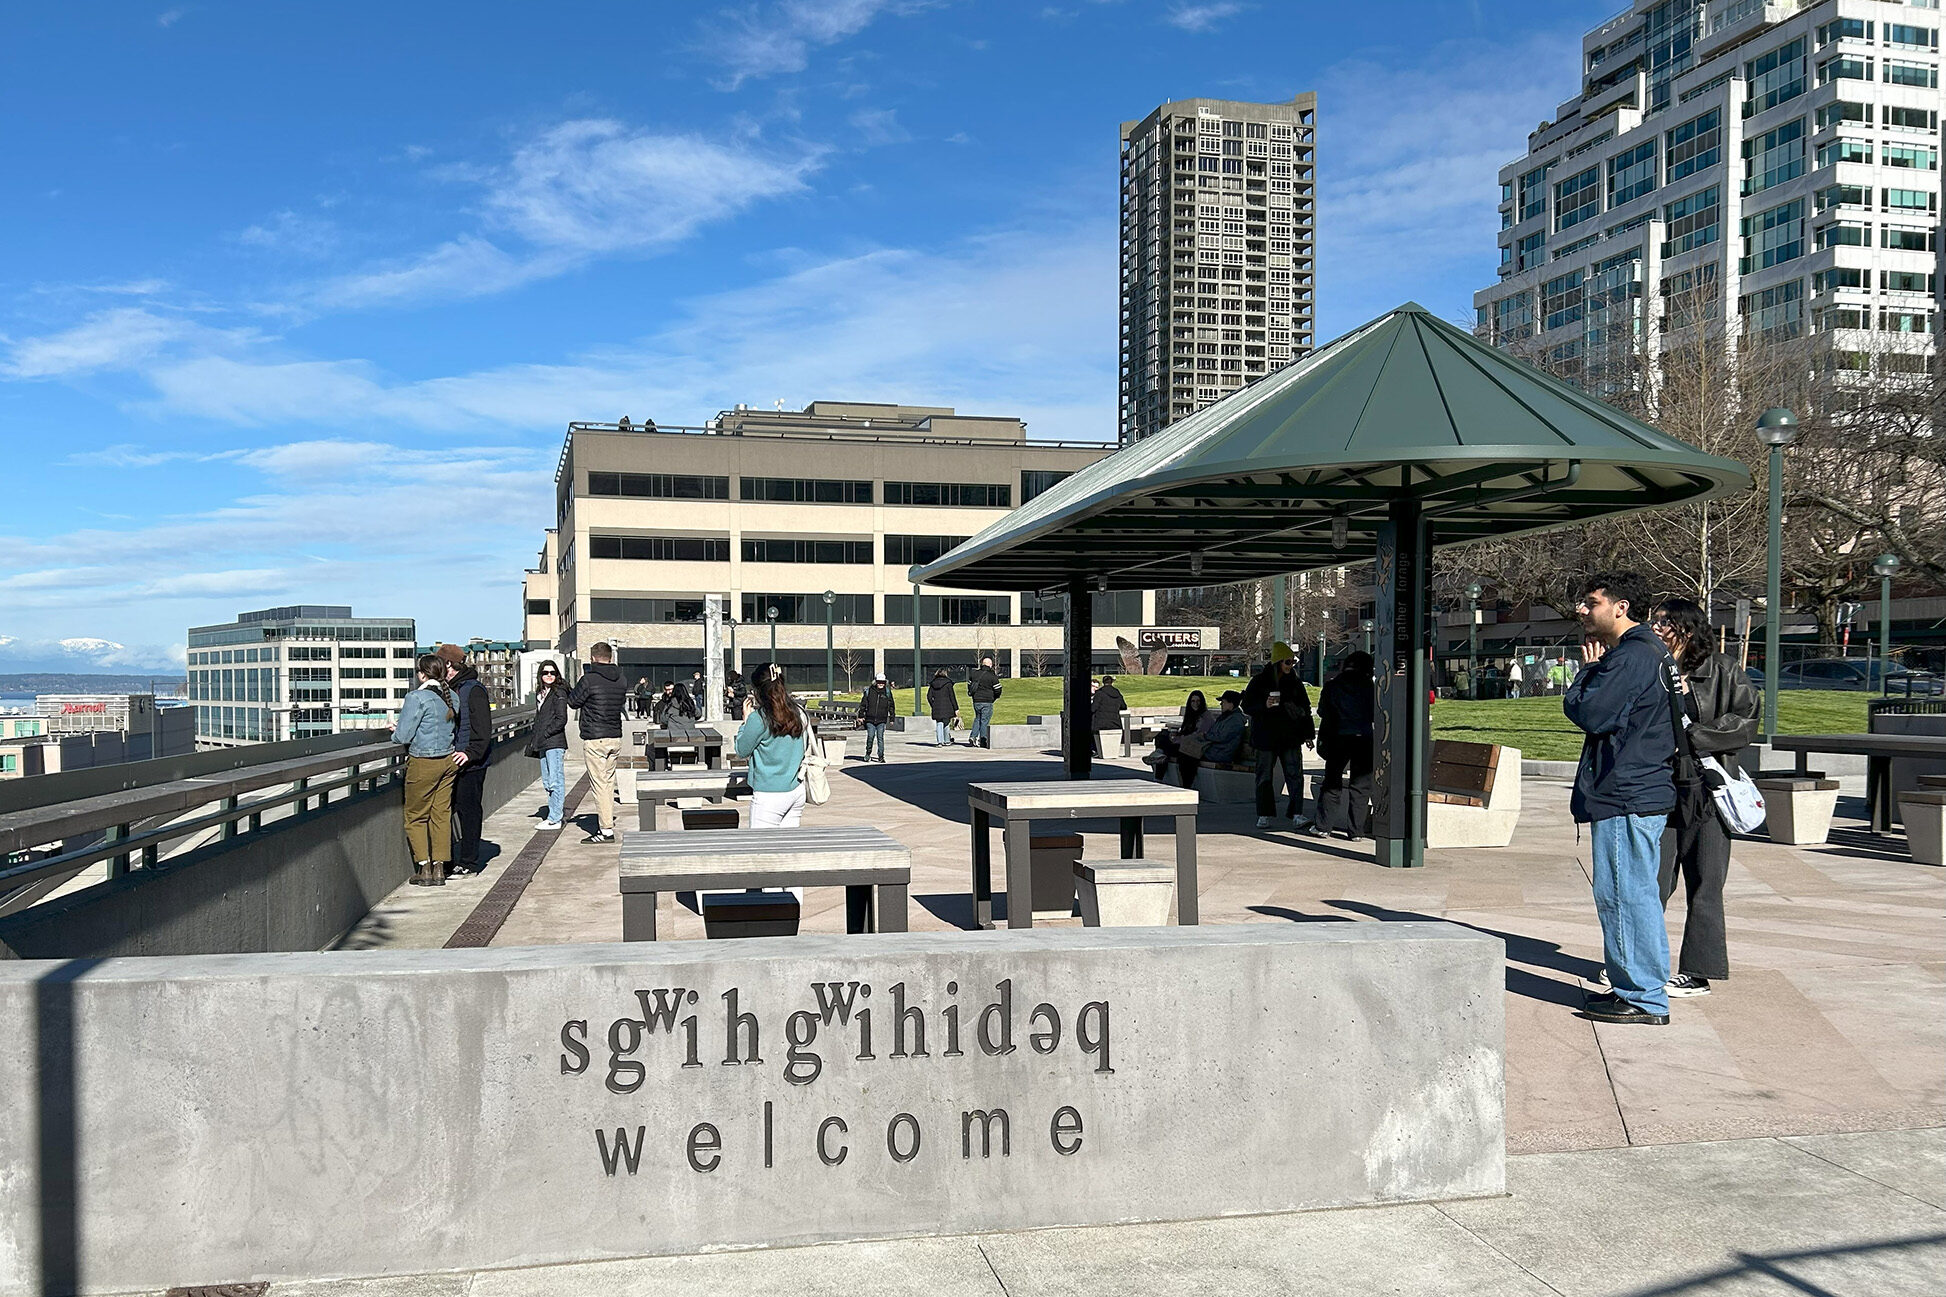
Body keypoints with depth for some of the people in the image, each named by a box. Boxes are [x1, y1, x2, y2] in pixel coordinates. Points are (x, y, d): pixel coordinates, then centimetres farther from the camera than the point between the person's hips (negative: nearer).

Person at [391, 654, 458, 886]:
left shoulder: (417, 698, -16)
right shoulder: (452, 697, 4)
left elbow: (403, 735, -16)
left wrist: (395, 731, 8)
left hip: (423, 764, -6)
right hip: (449, 760, 6)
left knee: (416, 817, 8)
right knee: (441, 814, 11)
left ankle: (424, 868, 5)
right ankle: (439, 868, 12)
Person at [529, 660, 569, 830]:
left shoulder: (559, 693, -7)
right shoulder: (540, 693, 17)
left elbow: (561, 720, -13)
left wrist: (544, 735, -14)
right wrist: (534, 740, 15)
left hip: (555, 742, -9)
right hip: (543, 745, 9)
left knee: (555, 781, -7)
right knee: (547, 782, 11)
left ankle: (555, 819, -6)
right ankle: (556, 813, 18)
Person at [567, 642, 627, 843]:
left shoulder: (589, 680, -13)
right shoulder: (621, 680, 6)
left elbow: (573, 701, -2)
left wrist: (576, 687, 15)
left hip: (594, 739, -7)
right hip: (615, 736, 7)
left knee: (599, 783, -4)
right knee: (608, 782, 13)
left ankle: (606, 829, -6)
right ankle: (606, 823, 17)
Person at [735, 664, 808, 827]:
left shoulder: (759, 718, -14)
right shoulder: (797, 713, 4)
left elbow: (742, 750, -3)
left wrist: (746, 719, 6)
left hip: (769, 795, -7)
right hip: (797, 791, 7)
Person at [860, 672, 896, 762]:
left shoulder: (887, 692, 4)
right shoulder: (869, 691, 1)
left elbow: (891, 706, 10)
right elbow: (863, 704, 8)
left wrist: (892, 718, 8)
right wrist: (861, 715, 8)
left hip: (881, 720, 0)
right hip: (870, 719, 0)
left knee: (880, 737, -3)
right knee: (870, 736, -3)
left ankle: (881, 756, 2)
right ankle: (868, 753, 20)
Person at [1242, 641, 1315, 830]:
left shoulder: (1295, 682, 9)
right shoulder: (1260, 681, -1)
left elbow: (1305, 708, 16)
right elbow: (1247, 706, -1)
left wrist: (1308, 733, 12)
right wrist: (1264, 705, -20)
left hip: (1290, 736, 2)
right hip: (1266, 737, -2)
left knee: (1295, 775, -4)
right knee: (1265, 776, 4)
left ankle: (1297, 814, -3)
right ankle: (1264, 816, 12)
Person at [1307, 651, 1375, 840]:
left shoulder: (1332, 685, 1)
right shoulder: (1370, 687, -3)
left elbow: (1322, 712, 6)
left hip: (1338, 738, 1)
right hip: (1364, 739, -1)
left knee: (1332, 783, 10)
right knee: (1361, 784, 6)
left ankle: (1322, 826, 9)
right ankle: (1356, 830, 5)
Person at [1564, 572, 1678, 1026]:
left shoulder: (1631, 657, -16)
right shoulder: (1647, 654, 19)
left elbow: (1589, 714, -20)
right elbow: (1597, 715, 20)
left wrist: (1588, 671, -4)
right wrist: (1594, 671, 6)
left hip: (1625, 799, -11)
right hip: (1639, 792, 11)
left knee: (1626, 895, -6)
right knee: (1634, 895, 15)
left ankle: (1644, 998, 0)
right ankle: (1636, 988, 23)